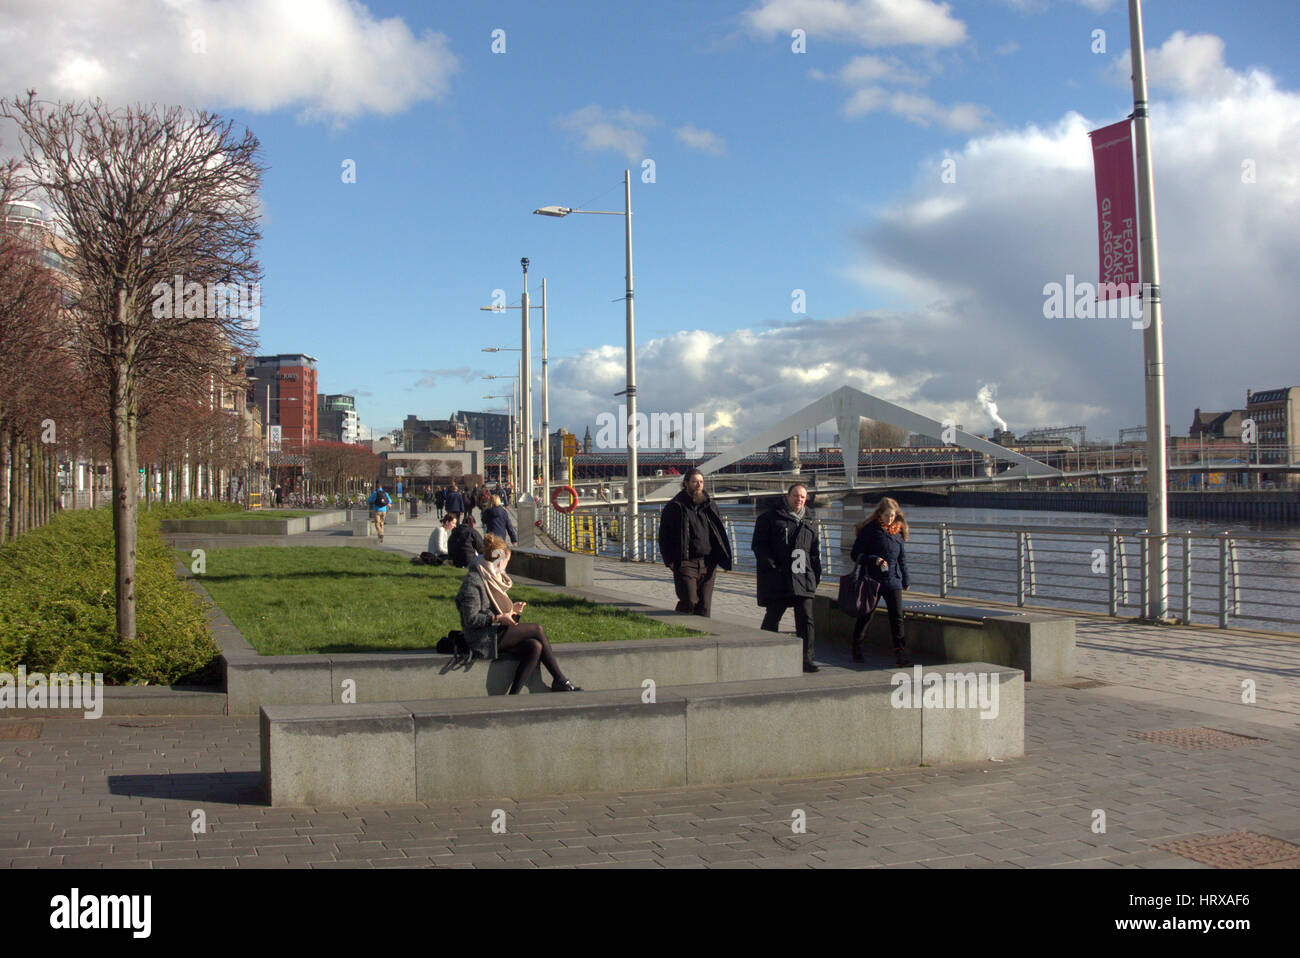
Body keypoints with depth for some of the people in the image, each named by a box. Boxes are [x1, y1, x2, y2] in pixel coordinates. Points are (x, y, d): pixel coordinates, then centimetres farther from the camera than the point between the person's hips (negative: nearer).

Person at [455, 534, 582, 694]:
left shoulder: (491, 577, 17)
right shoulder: (473, 581, -13)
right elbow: (471, 619, -18)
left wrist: (511, 609, 10)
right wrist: (499, 618, -16)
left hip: (498, 632, 9)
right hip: (485, 639, -9)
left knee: (535, 647, -16)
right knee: (537, 629, -14)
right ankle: (560, 680, -7)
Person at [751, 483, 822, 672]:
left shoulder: (809, 523, 19)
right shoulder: (770, 518, 3)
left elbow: (814, 552, 25)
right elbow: (758, 545, -2)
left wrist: (816, 574, 14)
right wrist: (771, 566, -12)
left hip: (803, 579, 4)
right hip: (777, 579, -4)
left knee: (805, 619, -3)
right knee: (772, 618, 3)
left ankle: (806, 660, 1)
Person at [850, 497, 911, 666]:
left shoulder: (898, 531, 8)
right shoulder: (870, 530, -7)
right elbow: (855, 554, -7)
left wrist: (905, 580, 16)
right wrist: (874, 560, -21)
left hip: (893, 581, 4)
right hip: (872, 580, -3)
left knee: (897, 617, -4)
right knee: (865, 616, 8)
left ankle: (900, 653, -3)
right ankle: (856, 650, 25)